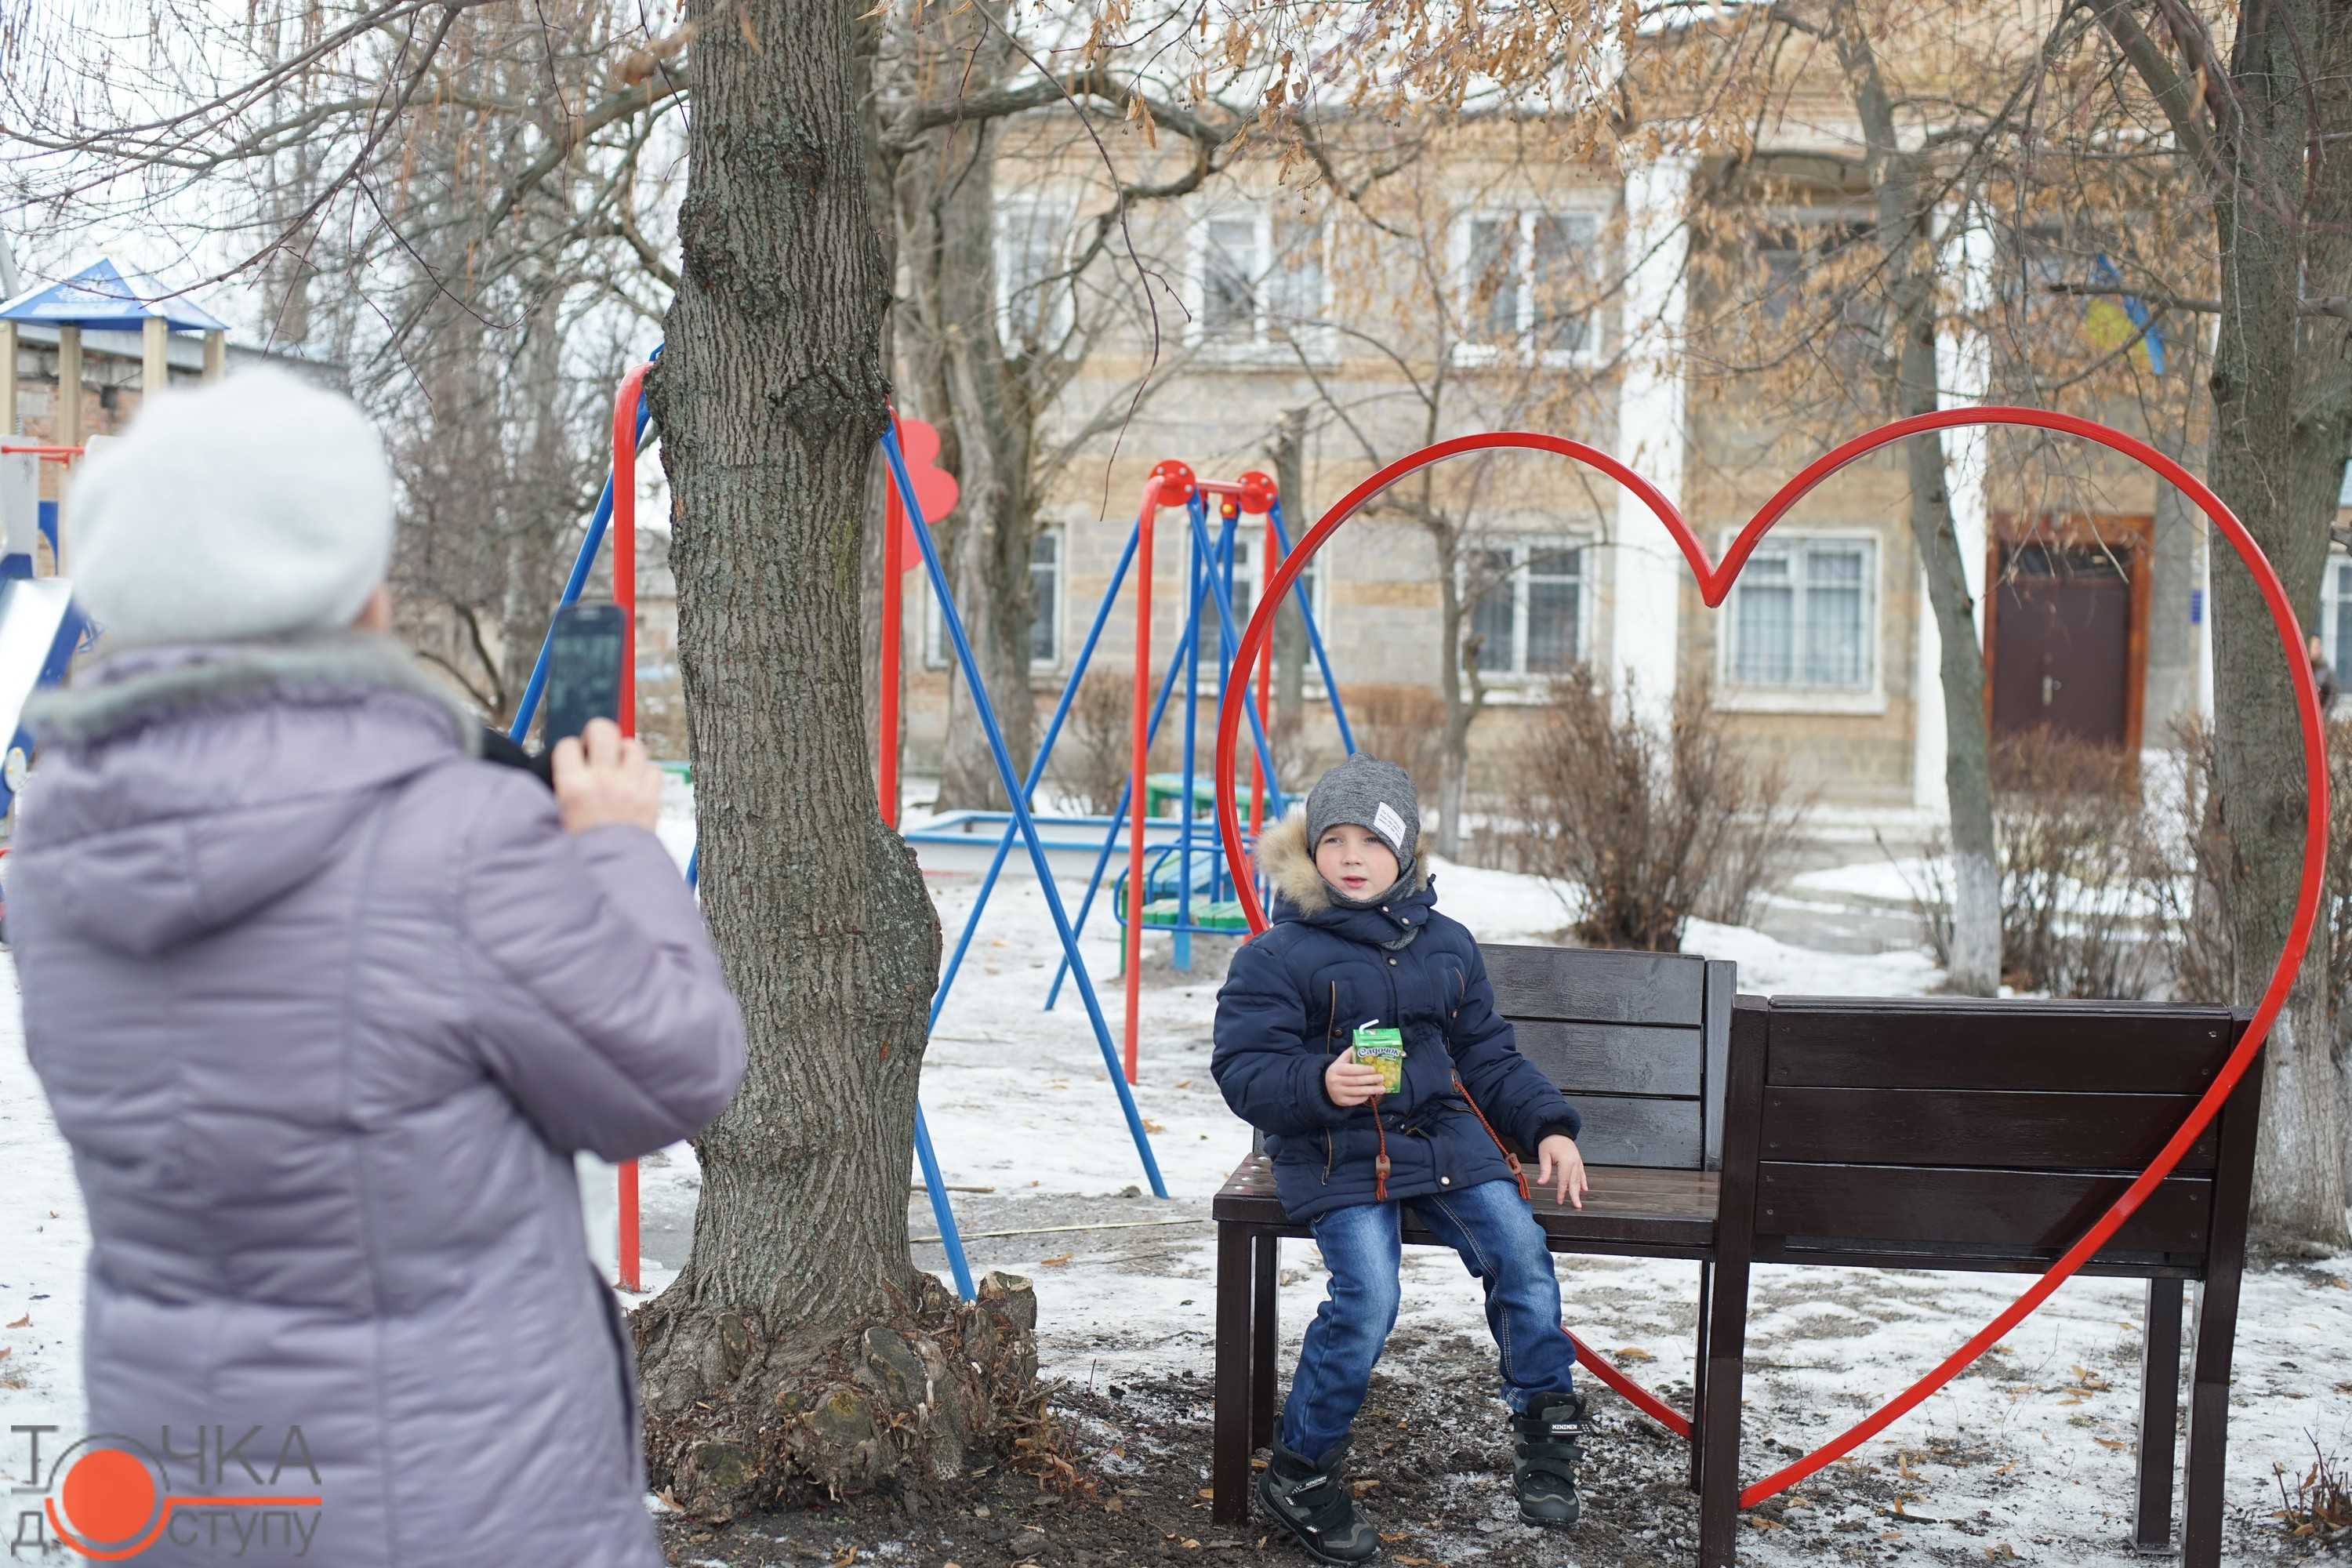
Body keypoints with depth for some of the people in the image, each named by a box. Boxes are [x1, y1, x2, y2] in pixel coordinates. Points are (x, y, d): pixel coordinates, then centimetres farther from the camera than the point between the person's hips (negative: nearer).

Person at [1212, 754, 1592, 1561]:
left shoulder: (1446, 944, 14)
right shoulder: (1276, 955, -2)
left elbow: (1487, 1055, 22)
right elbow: (1244, 1069, -8)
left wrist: (1549, 1127, 10)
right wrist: (1320, 1083, -27)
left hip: (1445, 1132, 5)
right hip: (1337, 1150, -4)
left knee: (1520, 1252, -18)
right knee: (1368, 1299, -23)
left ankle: (1547, 1433, 3)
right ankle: (1300, 1472, -3)